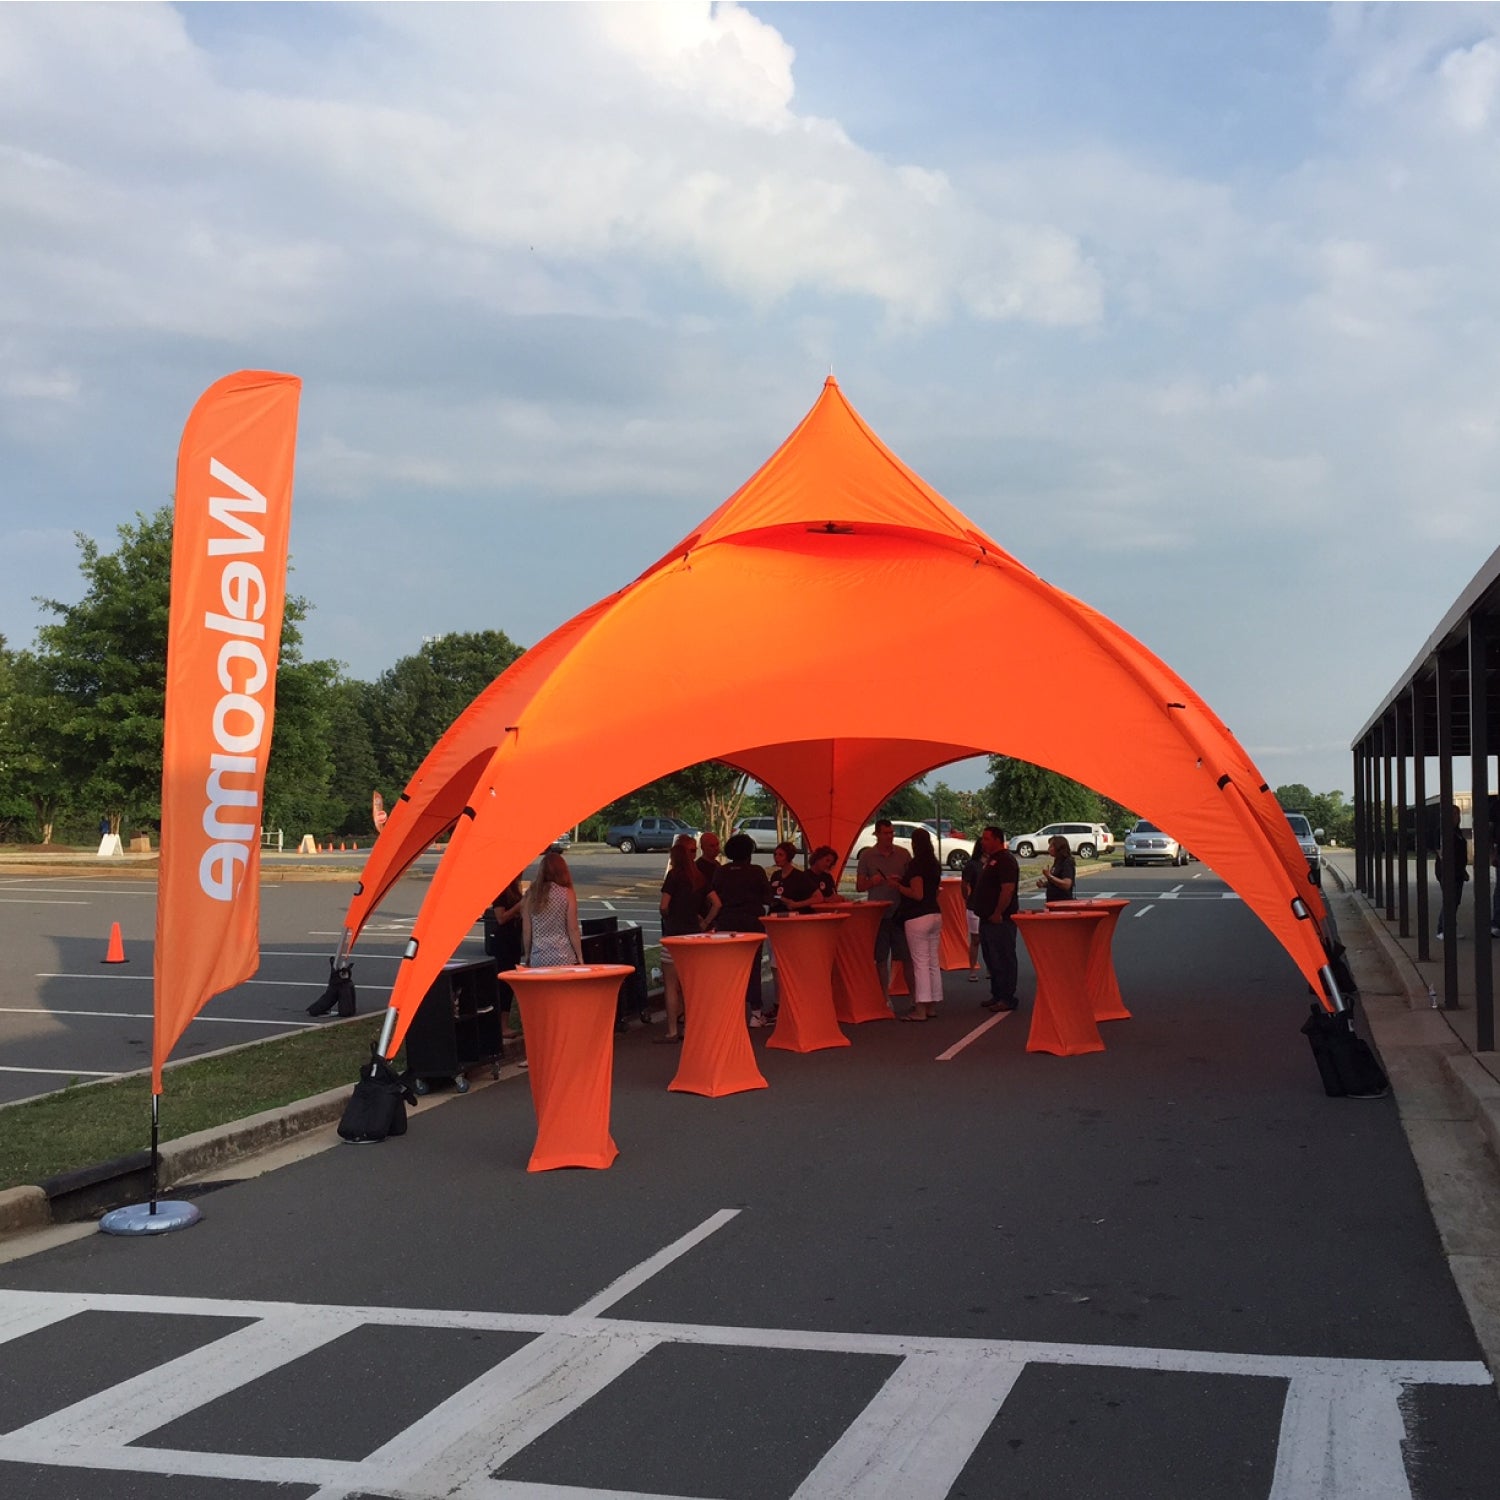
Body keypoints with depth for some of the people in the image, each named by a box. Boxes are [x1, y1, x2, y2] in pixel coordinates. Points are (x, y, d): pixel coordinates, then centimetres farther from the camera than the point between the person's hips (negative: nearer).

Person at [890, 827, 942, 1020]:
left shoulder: (916, 864, -13)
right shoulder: (933, 864, 13)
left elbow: (917, 894, -18)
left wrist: (898, 886, -6)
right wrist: (904, 881, 21)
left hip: (918, 918, -8)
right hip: (935, 915, 8)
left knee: (920, 963, -6)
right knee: (933, 962, 11)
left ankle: (920, 1009, -5)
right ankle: (932, 1006, 17)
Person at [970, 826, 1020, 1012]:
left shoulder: (1005, 860, -14)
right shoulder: (990, 860, 18)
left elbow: (1008, 889, -23)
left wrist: (998, 914, -24)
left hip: (1000, 920, -11)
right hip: (988, 919, 11)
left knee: (1003, 960, -6)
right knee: (991, 960, 15)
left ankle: (1007, 998, -2)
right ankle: (996, 995, 23)